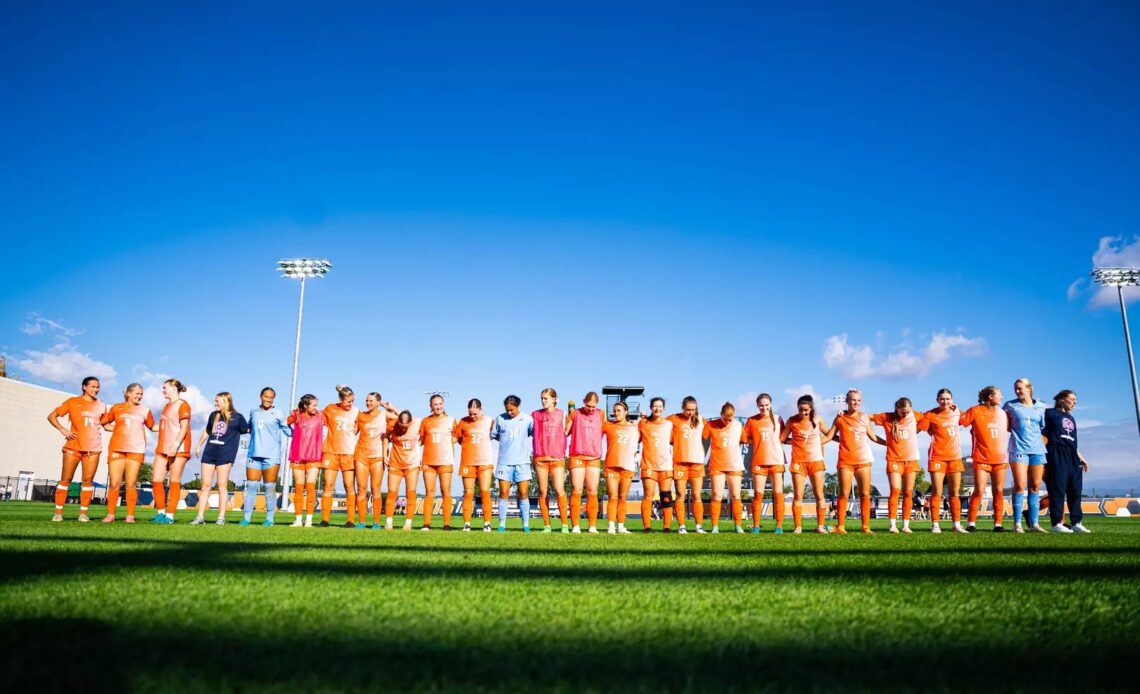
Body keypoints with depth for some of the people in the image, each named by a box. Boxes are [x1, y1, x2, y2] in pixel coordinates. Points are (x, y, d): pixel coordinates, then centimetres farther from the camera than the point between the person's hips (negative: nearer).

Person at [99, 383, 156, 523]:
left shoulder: (145, 410, 12)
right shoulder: (117, 408, 10)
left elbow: (152, 427, 20)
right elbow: (104, 423, 15)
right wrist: (117, 429, 1)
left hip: (136, 449, 0)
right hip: (117, 448, 0)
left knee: (131, 484, -2)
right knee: (114, 483, -2)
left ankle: (130, 515, 2)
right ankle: (110, 514, 7)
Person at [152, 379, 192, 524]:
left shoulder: (182, 405, -4)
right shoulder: (167, 406, 21)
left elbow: (184, 428, -13)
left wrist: (175, 445, -23)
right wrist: (158, 446, 19)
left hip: (178, 449, -8)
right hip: (162, 449, 8)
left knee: (174, 482, -4)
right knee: (156, 480, 1)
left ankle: (170, 516, -1)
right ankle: (161, 512, 11)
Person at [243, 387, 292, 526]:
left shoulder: (278, 414, 1)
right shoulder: (254, 412, 12)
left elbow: (289, 432, -2)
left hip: (271, 456, -3)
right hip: (254, 454, 3)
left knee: (270, 487, 0)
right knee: (251, 486, 4)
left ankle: (269, 519, 5)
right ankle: (246, 517, 9)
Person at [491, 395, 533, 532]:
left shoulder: (527, 419, 2)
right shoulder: (500, 419, 4)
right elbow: (493, 435, 12)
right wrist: (505, 441, 4)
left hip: (522, 461, 0)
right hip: (504, 462, 0)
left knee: (523, 493, 1)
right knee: (504, 493, 0)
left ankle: (526, 525, 7)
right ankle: (502, 524, 6)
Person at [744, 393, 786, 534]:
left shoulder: (777, 419, 7)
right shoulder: (752, 420, 4)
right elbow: (745, 438, 6)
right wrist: (758, 442, -4)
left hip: (777, 460, 1)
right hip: (759, 461, -1)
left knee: (778, 493, 1)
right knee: (758, 494, -2)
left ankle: (779, 526, 6)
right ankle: (756, 526, 6)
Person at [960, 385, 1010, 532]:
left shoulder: (1003, 413, 11)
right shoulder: (975, 411, -4)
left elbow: (1011, 428, 21)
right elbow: (959, 421, -8)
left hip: (1000, 458, 5)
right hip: (982, 458, -4)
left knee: (998, 491, 5)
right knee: (979, 491, -8)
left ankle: (998, 524, 10)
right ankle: (972, 523, -1)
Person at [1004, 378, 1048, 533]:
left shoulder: (1041, 407, 9)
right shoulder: (1010, 406, 3)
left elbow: (1044, 427, 17)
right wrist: (1016, 431, 5)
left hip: (1037, 449, 3)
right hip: (1018, 449, -3)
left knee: (1035, 487, 5)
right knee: (1020, 486, -9)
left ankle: (1034, 523, 11)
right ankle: (1017, 523, -6)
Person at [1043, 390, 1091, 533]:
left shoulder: (1070, 418, 23)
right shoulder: (1049, 413, 1)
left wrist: (1081, 458, 22)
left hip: (1072, 457, 8)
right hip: (1057, 455, -8)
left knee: (1075, 490, 6)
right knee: (1057, 489, -8)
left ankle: (1076, 523, 12)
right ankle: (1057, 523, -5)